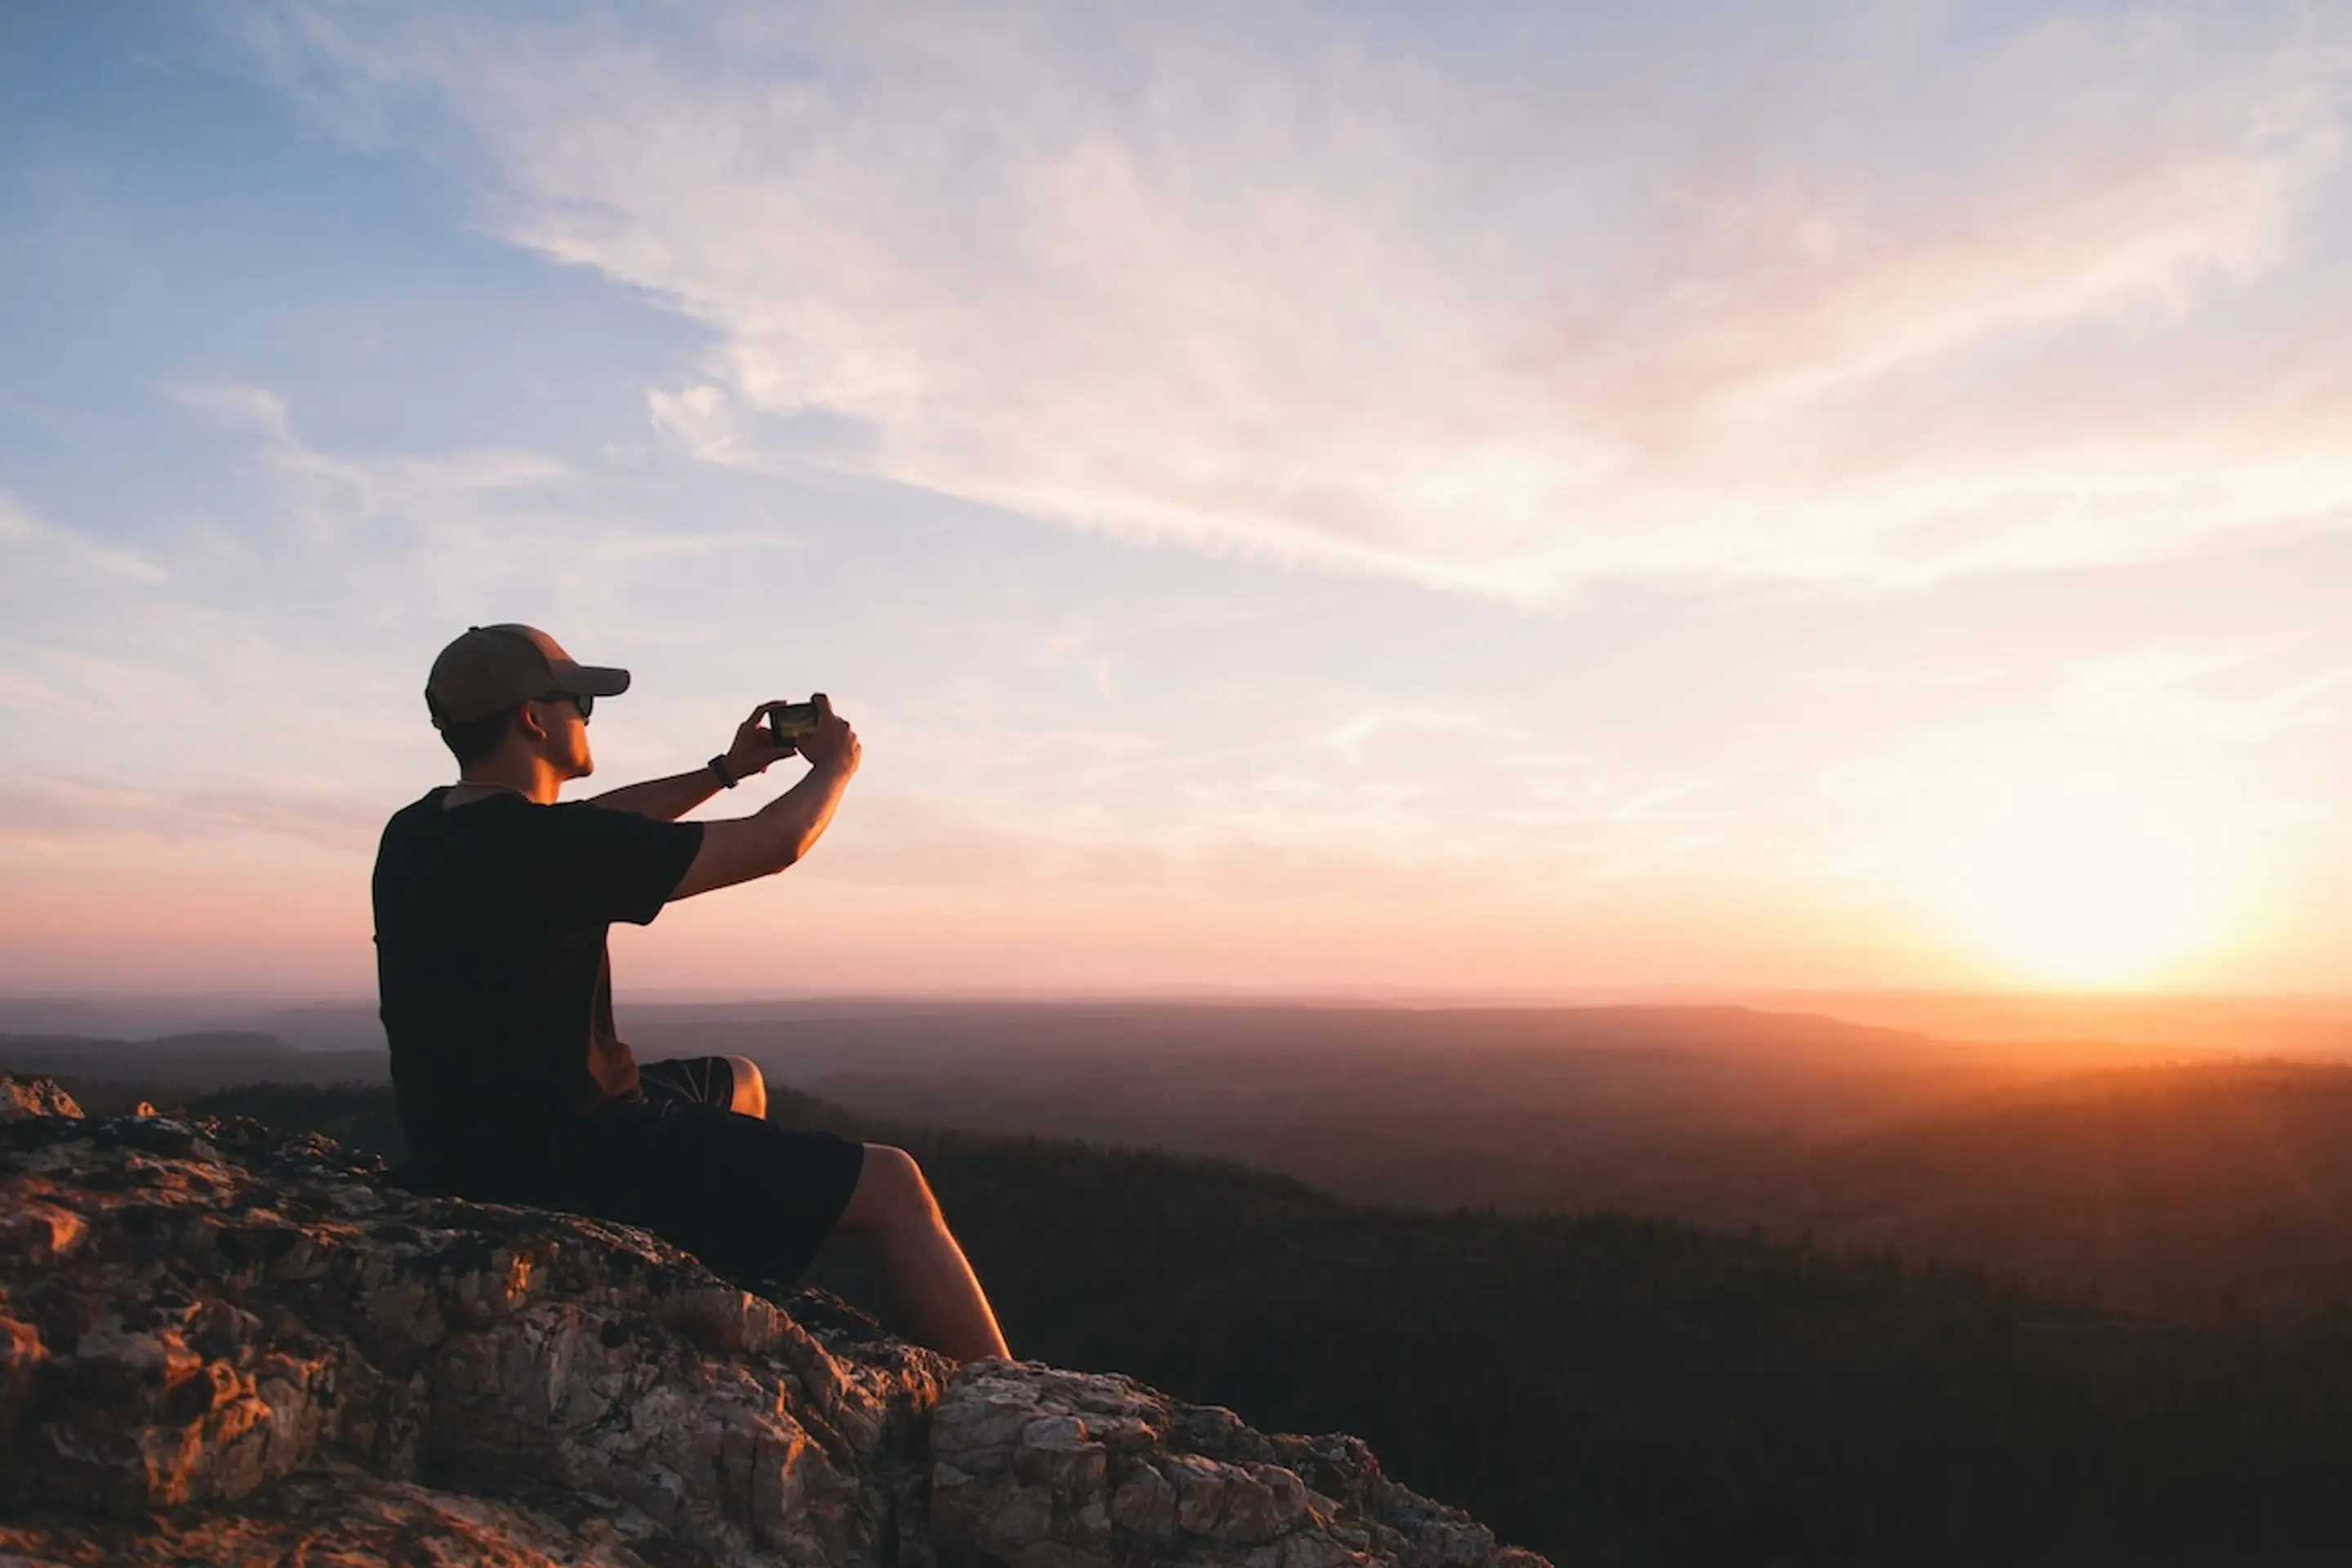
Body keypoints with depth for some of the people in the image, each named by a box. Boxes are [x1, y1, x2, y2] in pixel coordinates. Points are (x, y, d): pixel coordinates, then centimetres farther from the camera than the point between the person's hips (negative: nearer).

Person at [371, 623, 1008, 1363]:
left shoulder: (418, 833, 2)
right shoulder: (544, 846, -24)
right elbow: (773, 843, -14)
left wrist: (726, 770, 21)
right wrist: (835, 765, 5)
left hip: (477, 1142, 10)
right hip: (568, 1156, -10)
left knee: (737, 1082, 32)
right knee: (890, 1187, -6)